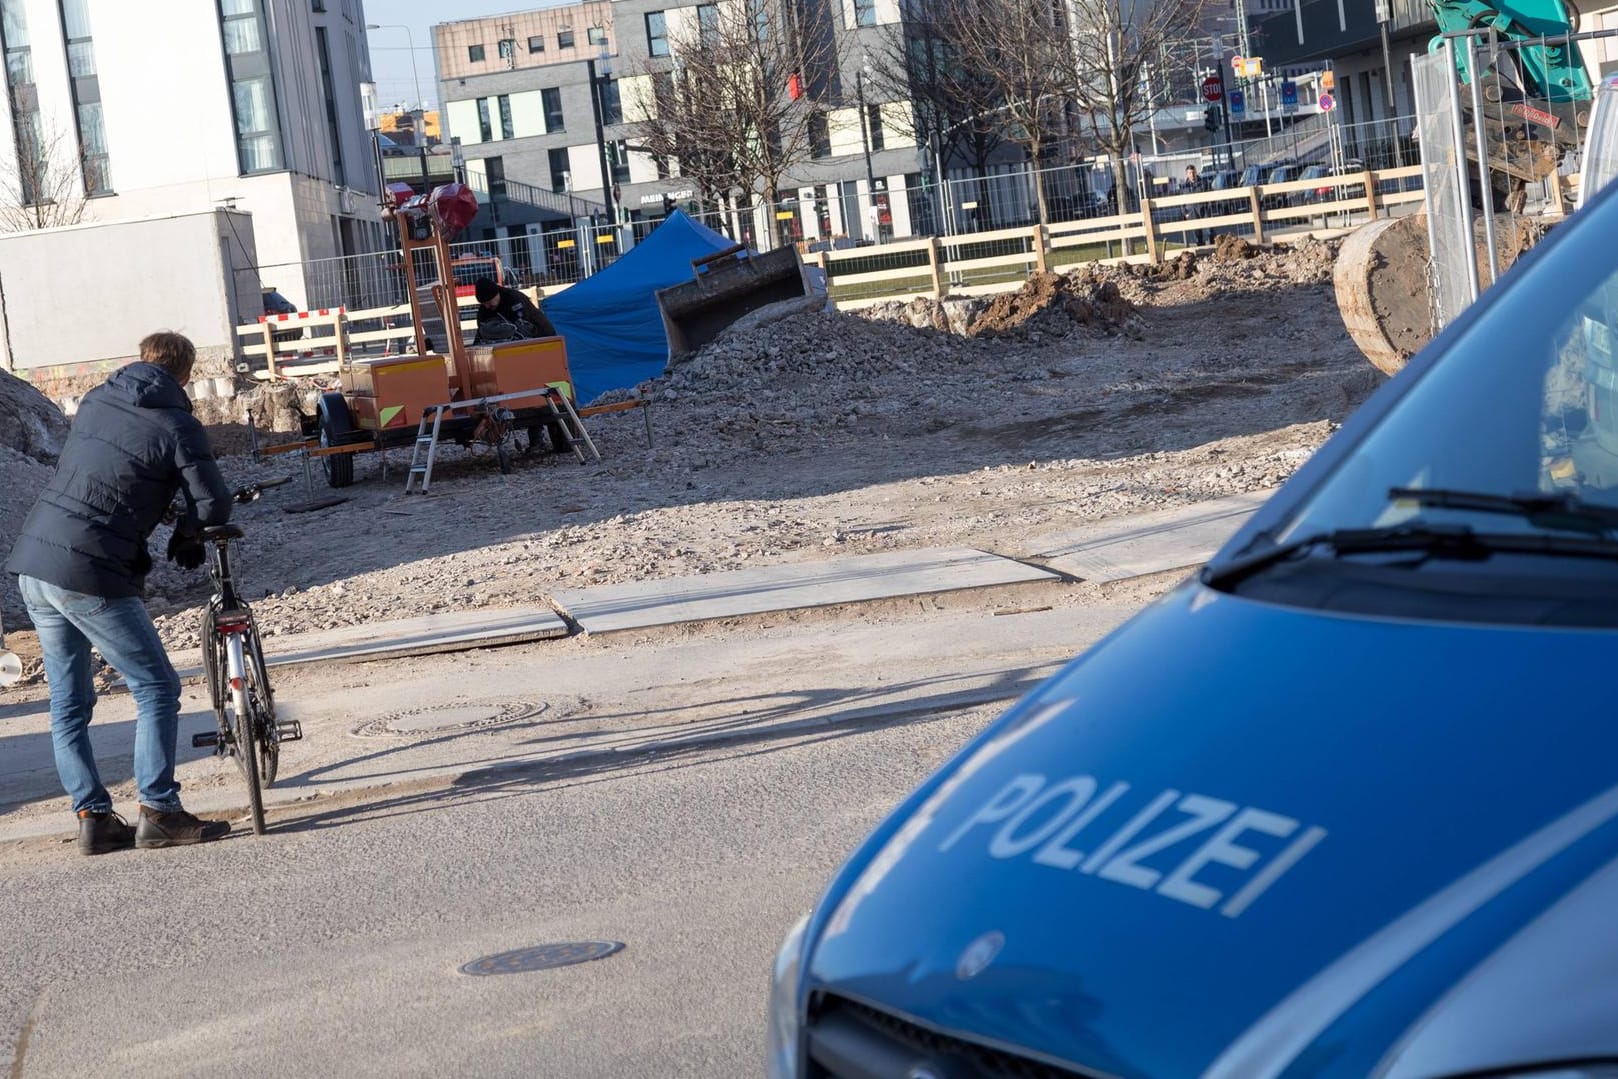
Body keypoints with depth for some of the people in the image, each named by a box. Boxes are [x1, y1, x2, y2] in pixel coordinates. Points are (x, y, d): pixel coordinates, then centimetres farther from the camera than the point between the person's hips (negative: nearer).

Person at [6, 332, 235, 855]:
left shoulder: (96, 400, 13)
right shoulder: (176, 426, -6)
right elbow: (215, 505, -10)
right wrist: (186, 535, 10)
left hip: (32, 564, 7)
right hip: (89, 577, -7)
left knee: (68, 703, 14)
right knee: (157, 689, 4)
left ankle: (93, 818, 15)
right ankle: (158, 812, 1)